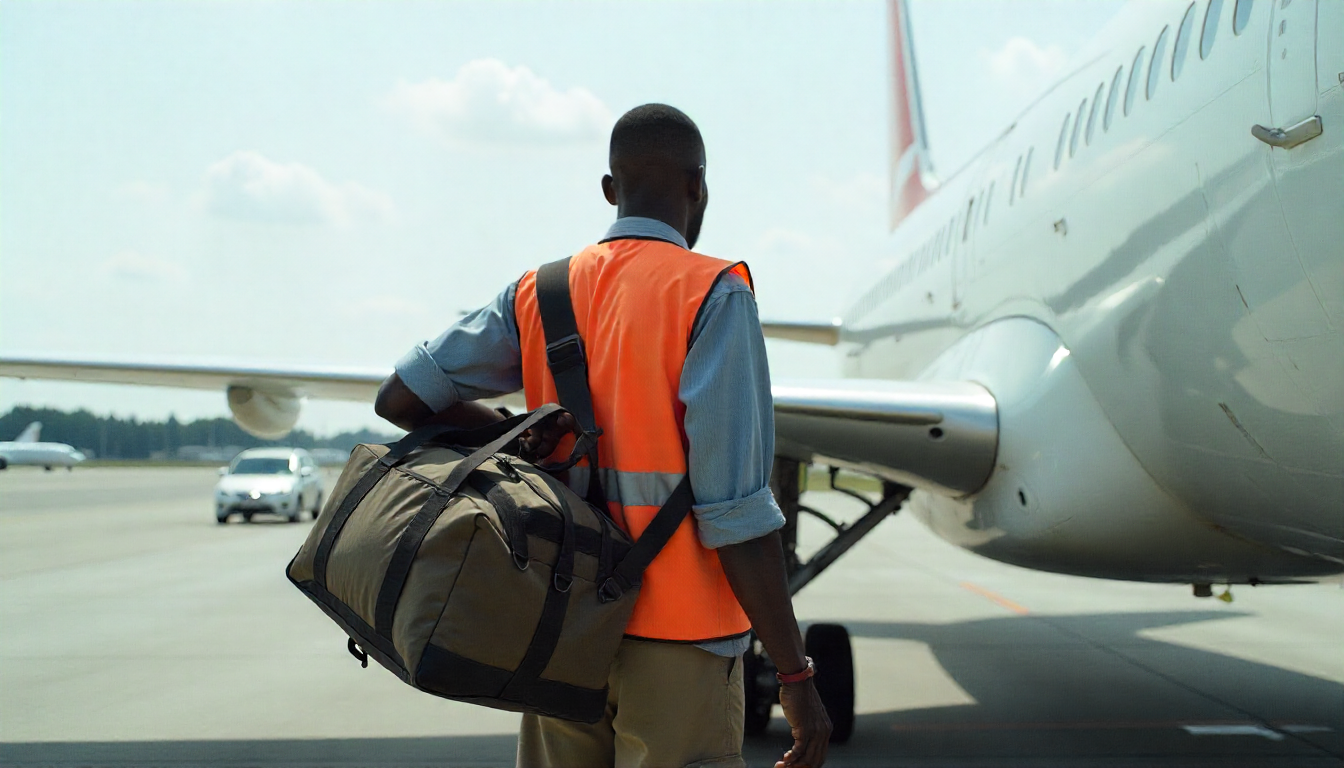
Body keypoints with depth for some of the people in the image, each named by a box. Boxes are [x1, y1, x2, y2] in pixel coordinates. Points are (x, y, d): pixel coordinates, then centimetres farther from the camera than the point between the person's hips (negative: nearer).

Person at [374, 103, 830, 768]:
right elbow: (734, 510, -17)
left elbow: (398, 399, 2)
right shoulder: (713, 296, -11)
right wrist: (795, 676, -13)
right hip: (676, 639, -5)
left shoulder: (537, 295, 5)